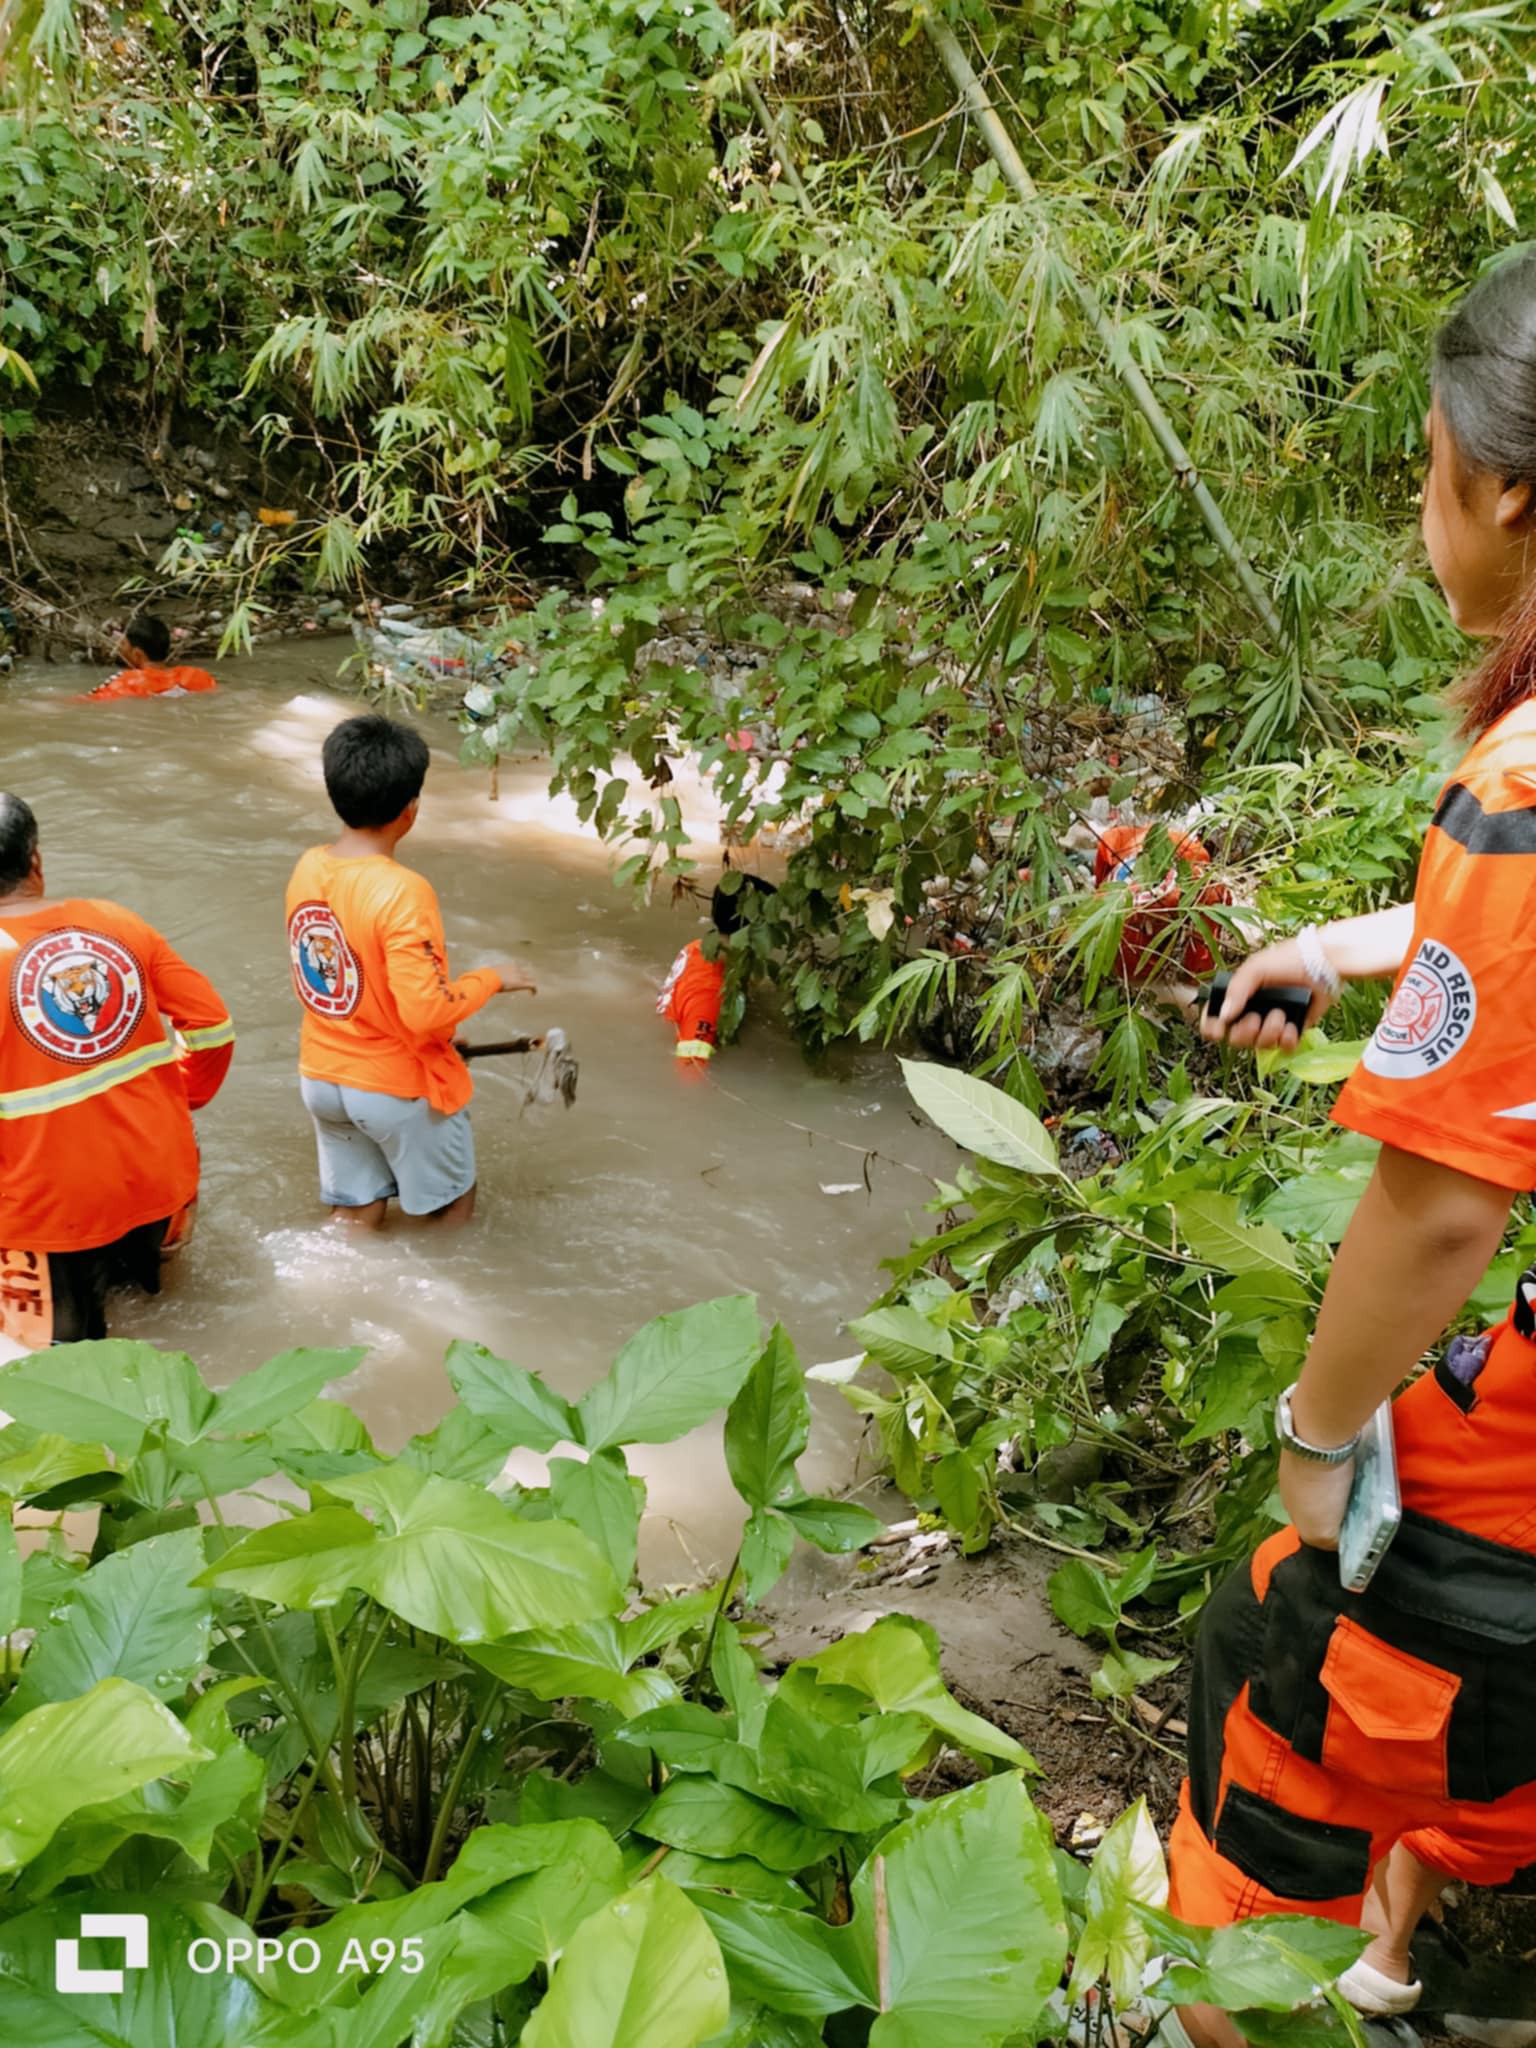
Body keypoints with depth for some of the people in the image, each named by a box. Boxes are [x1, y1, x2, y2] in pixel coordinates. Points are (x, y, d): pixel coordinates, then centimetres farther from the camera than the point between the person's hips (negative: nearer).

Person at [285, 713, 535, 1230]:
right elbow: (426, 1012, -31)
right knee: (452, 1205, 19)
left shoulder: (308, 869, -4)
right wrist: (492, 978, -13)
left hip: (322, 1077, 7)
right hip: (398, 1085, -6)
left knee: (353, 1215, 21)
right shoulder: (401, 891, -28)